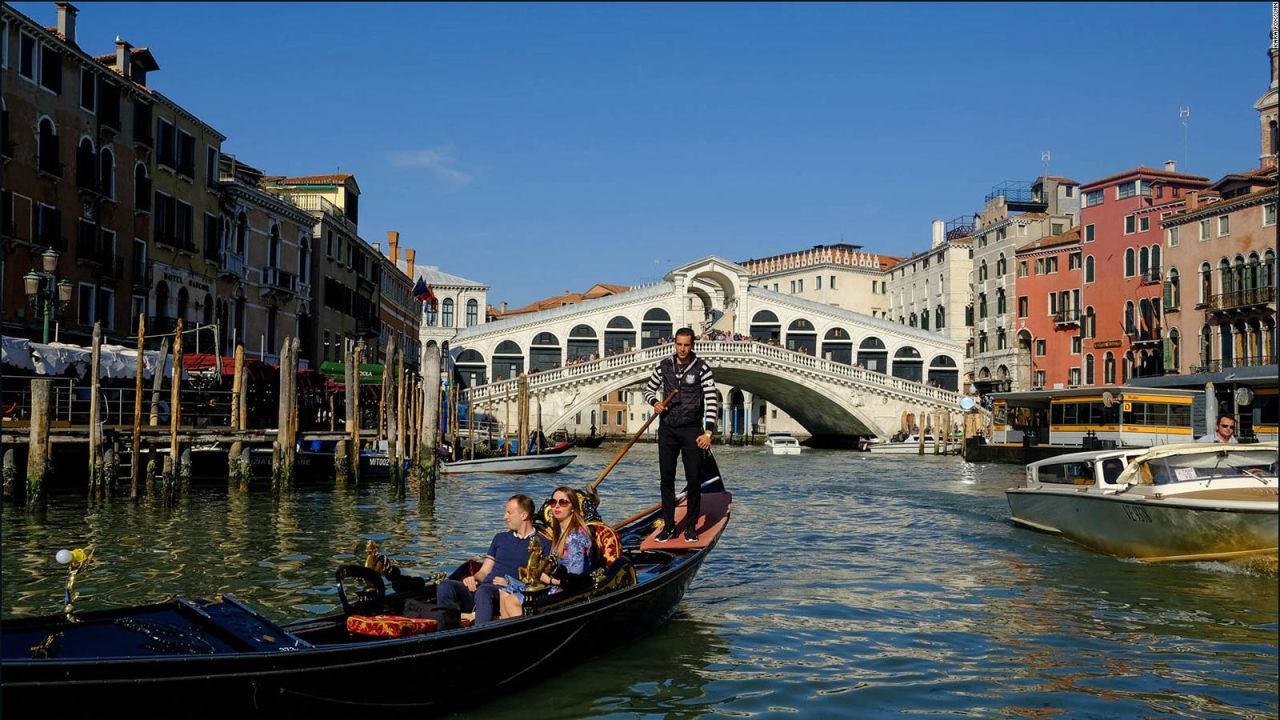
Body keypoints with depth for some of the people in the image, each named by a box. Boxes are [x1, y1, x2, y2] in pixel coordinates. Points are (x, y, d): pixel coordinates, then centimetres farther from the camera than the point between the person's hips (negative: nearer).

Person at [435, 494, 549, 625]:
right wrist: (474, 578, 2)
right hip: (484, 586, 6)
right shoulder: (500, 538, 27)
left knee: (483, 590, -40)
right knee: (445, 587, -22)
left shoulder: (542, 544, 9)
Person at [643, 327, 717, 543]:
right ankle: (669, 526, 16)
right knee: (667, 478, 6)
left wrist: (708, 432, -20)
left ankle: (691, 527, 13)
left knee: (693, 479, 1)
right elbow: (649, 389, 16)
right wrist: (655, 402, -8)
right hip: (667, 430, 3)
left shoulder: (702, 368, -7)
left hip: (692, 430, -3)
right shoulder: (664, 365, 3)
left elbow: (711, 401, -11)